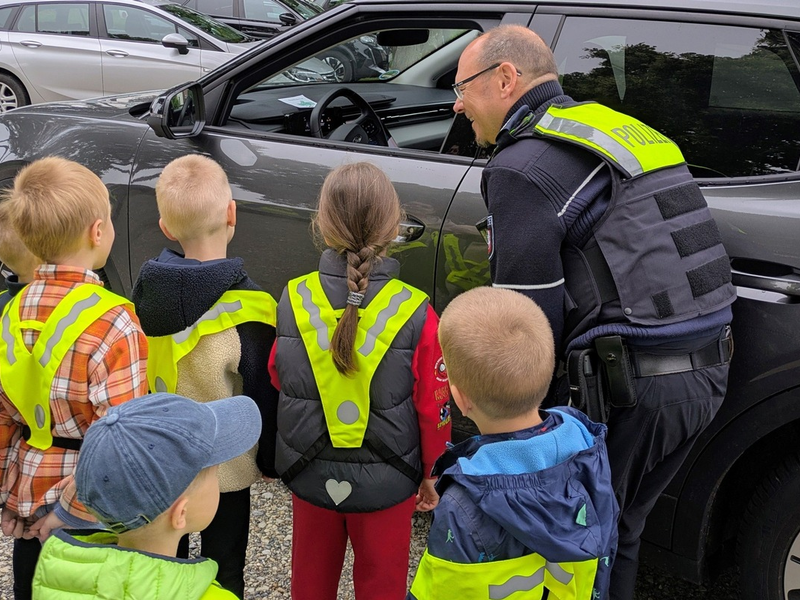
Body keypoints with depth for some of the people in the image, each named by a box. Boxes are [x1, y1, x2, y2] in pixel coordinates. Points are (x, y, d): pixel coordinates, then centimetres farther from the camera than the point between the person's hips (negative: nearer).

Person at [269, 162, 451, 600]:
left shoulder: (293, 300, -14)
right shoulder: (416, 314, -20)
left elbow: (278, 380, 1)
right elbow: (434, 407, -10)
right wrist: (430, 473, 5)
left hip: (310, 476, 2)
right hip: (386, 483, -2)